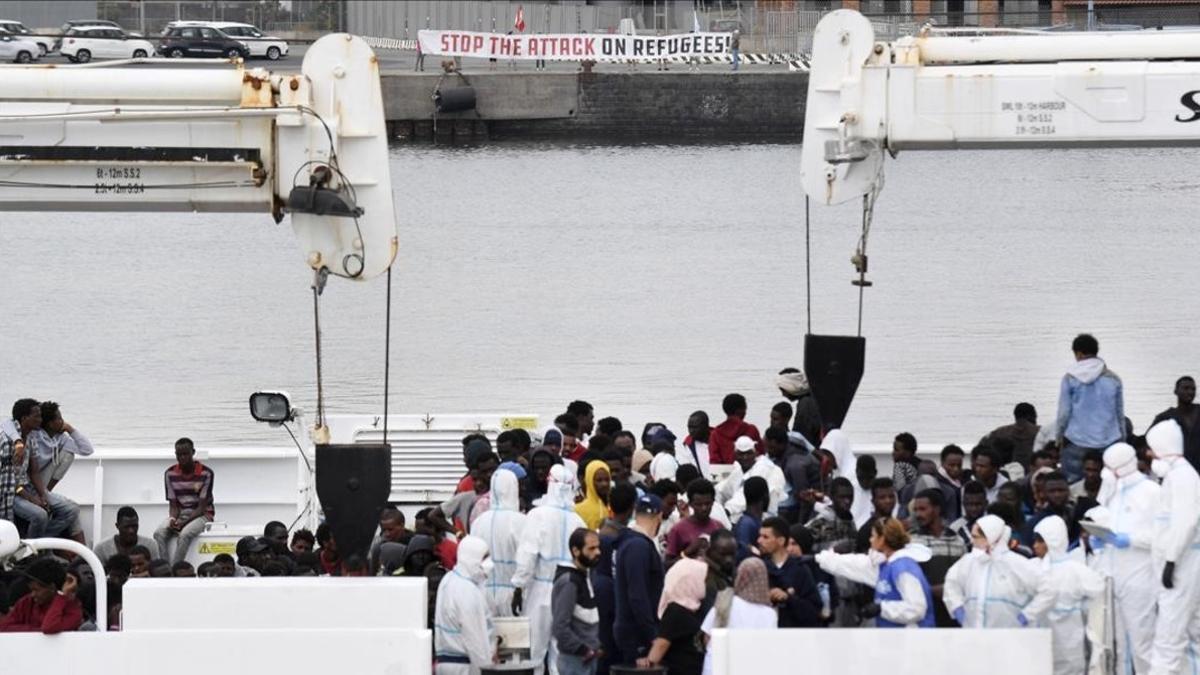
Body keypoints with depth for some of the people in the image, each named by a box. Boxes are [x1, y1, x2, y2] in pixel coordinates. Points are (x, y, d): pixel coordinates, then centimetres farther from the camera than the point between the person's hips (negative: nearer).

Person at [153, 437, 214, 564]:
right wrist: (173, 519, -20)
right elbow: (173, 505, 3)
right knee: (159, 533, -28)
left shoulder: (205, 473, -11)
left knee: (185, 534, -36)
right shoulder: (170, 474, 0)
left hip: (201, 515, -3)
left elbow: (202, 507, -11)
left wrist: (184, 522, -24)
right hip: (179, 514, 3)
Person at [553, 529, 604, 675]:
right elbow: (561, 626, -22)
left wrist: (597, 646, 10)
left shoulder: (584, 577, 13)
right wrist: (583, 650, -18)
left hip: (589, 657, 9)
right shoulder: (568, 582, -16)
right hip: (575, 659, -9)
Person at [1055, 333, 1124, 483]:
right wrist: (1122, 440, 19)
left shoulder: (1070, 379, -2)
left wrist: (1060, 437, 11)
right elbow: (1120, 414, 9)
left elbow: (1063, 413, -1)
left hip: (1077, 444, -2)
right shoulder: (1113, 379, 4)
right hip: (1109, 441, 2)